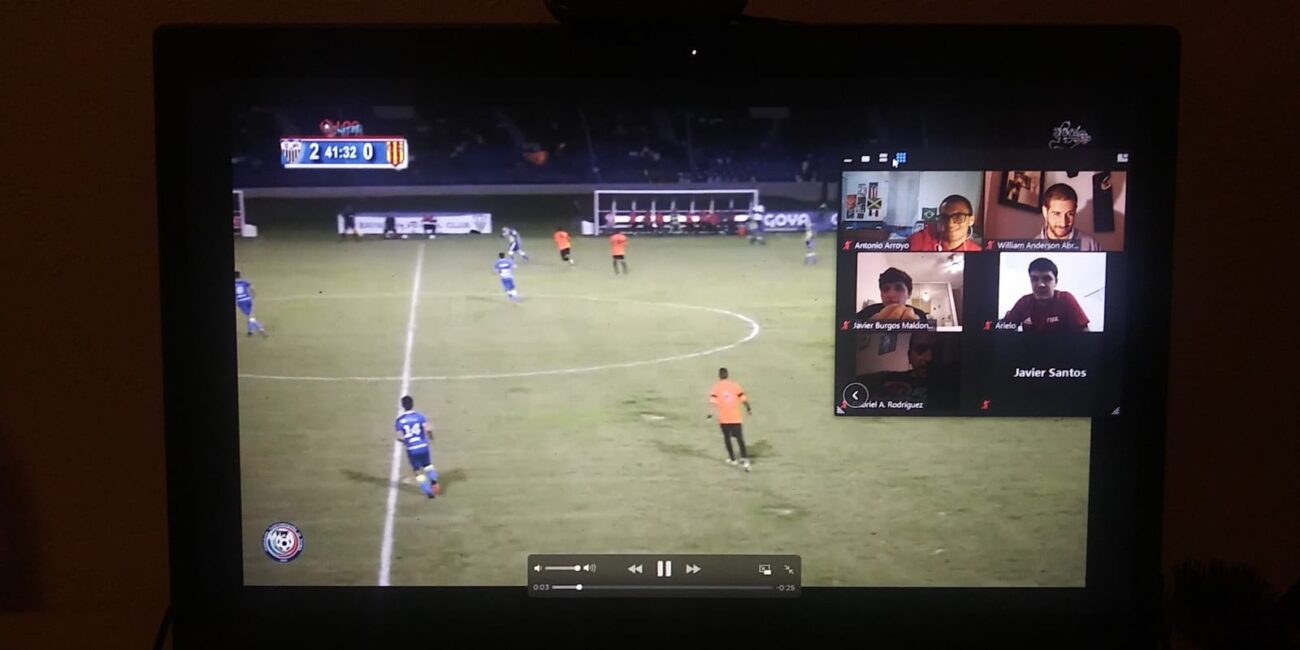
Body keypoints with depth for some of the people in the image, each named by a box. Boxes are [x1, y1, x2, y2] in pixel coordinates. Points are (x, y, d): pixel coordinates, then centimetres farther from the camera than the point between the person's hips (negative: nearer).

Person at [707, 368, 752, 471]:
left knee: (727, 438, 19)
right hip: (735, 418, 0)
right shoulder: (735, 385, 1)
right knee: (740, 439, 0)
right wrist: (749, 409, 15)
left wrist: (711, 413, -10)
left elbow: (713, 402, -16)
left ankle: (732, 459, 28)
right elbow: (744, 399, 0)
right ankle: (744, 459, -15)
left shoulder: (716, 387, -3)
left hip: (723, 418, 0)